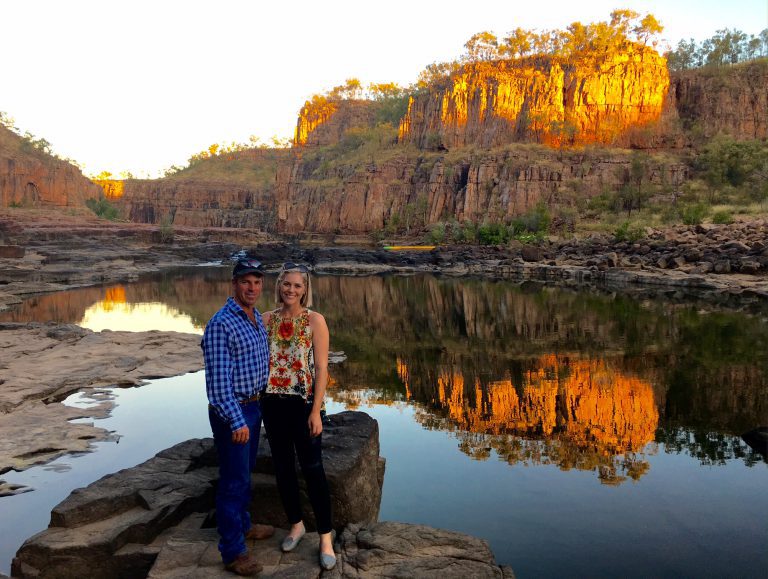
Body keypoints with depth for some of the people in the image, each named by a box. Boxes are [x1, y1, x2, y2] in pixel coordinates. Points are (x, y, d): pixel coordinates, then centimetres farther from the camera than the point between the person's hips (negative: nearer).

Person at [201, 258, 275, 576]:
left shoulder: (257, 317, 6)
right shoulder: (221, 324, -21)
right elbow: (218, 379, -25)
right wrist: (236, 421, -27)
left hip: (254, 407, 8)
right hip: (232, 412, -8)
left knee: (245, 472, 23)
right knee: (233, 480, 2)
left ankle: (242, 525, 42)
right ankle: (233, 552, 16)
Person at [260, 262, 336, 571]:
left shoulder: (315, 320, -7)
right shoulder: (267, 319, 4)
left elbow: (321, 368, -9)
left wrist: (316, 411, -13)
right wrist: (258, 401, 4)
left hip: (303, 403, -4)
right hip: (272, 403, 4)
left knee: (312, 469, 1)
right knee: (282, 467, 14)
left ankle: (325, 537, 14)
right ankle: (296, 524, 34)